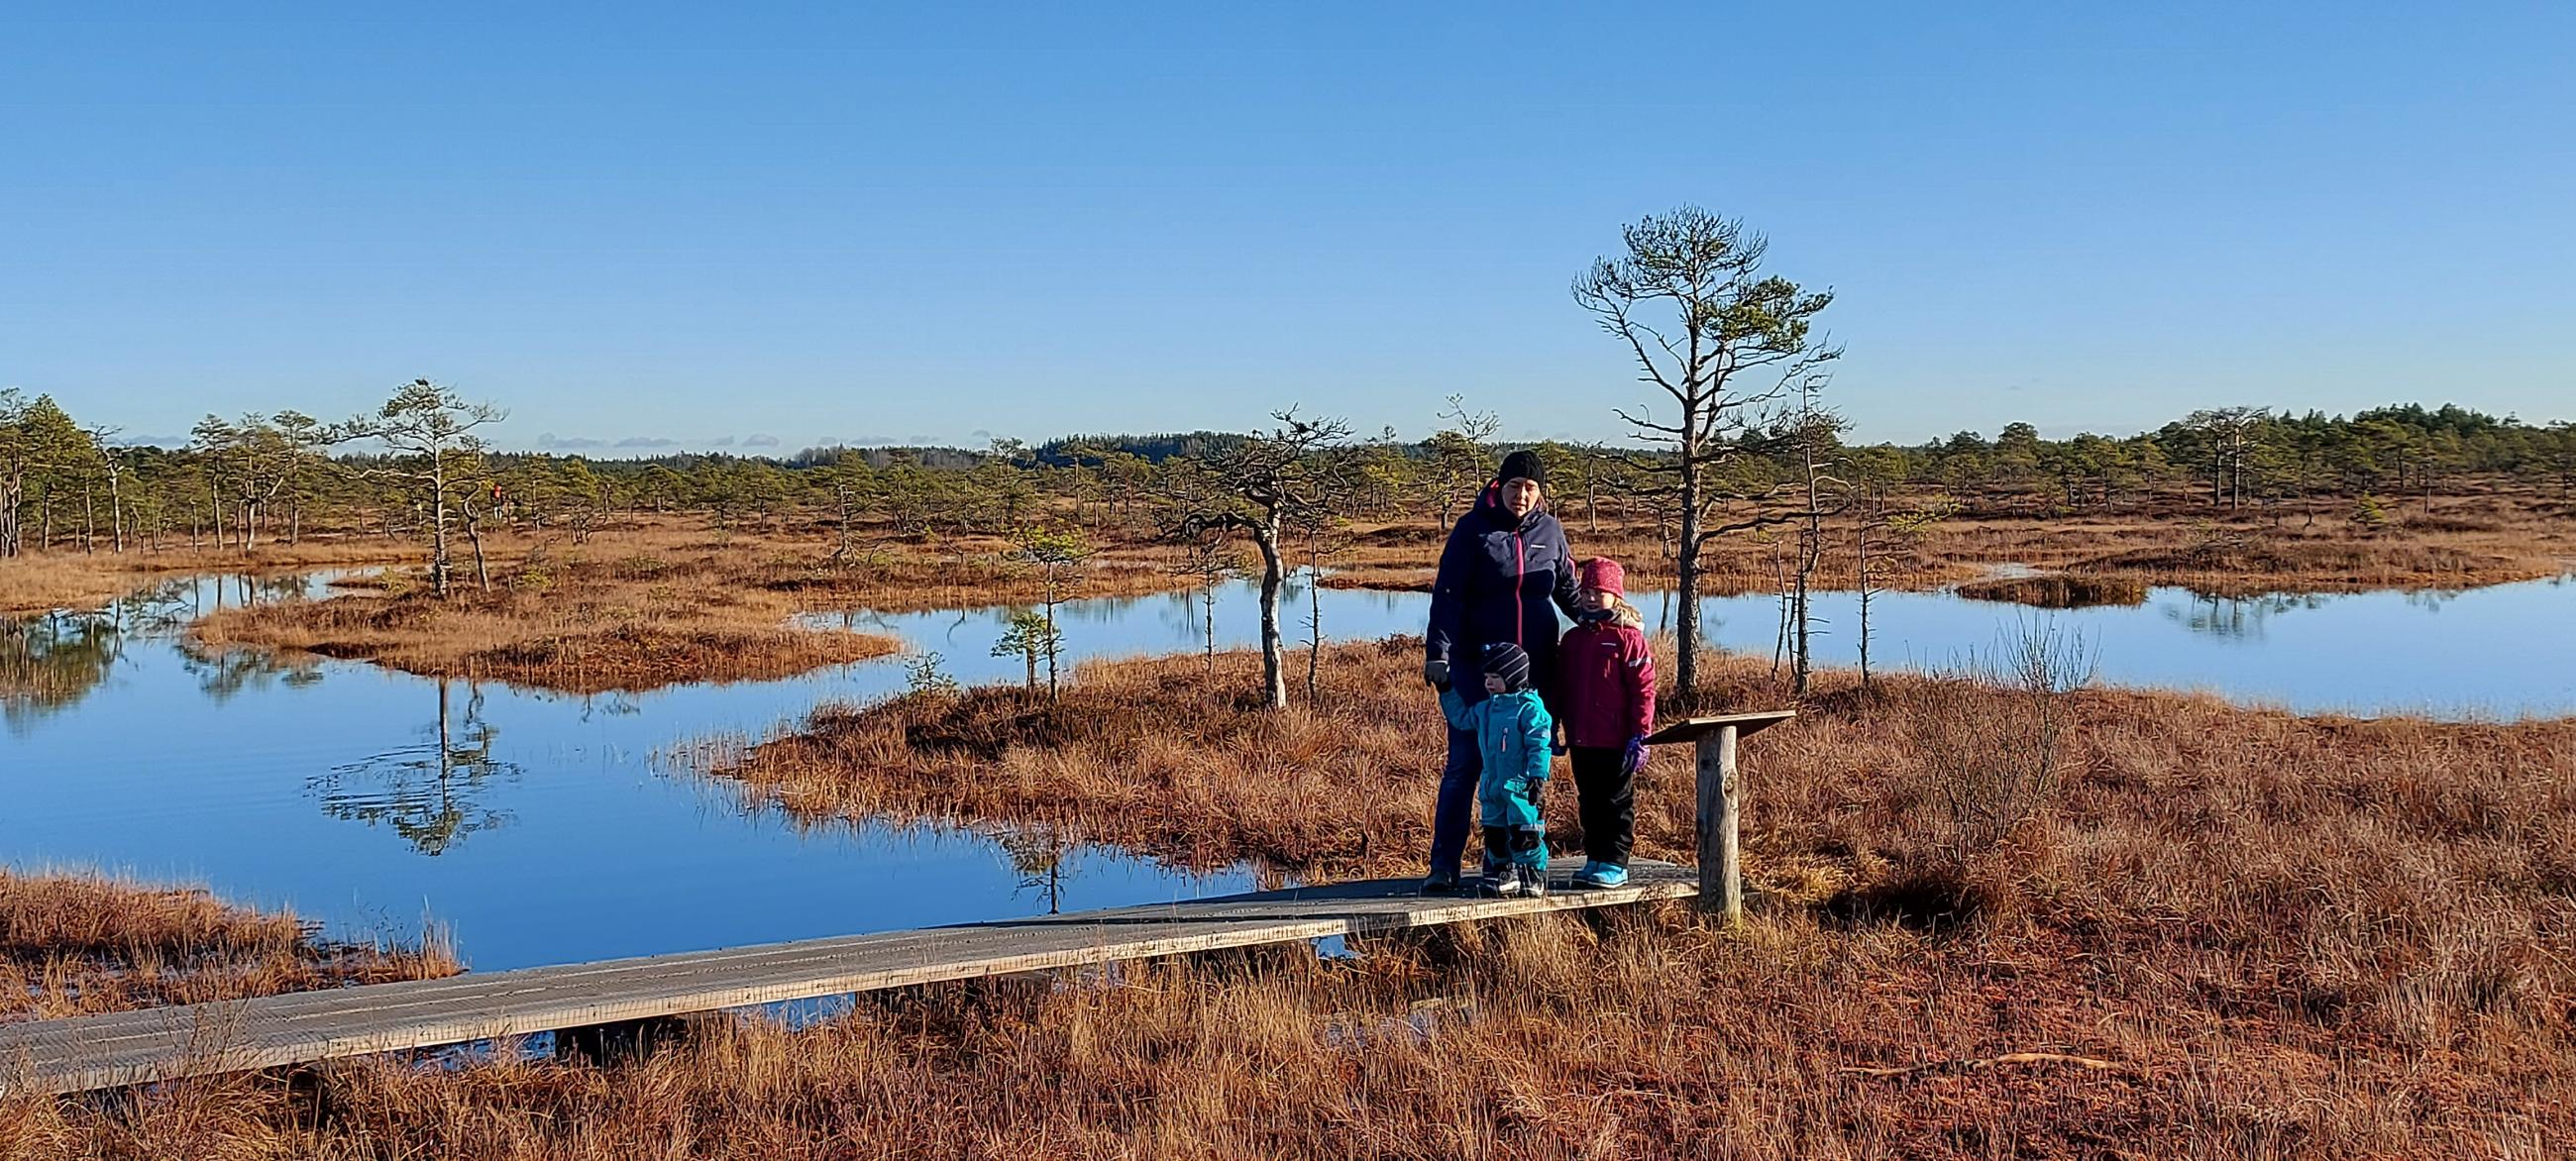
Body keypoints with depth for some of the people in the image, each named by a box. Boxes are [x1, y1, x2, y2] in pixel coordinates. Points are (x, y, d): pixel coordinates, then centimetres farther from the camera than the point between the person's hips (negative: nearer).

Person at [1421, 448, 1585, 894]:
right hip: (1476, 664, -3)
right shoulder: (1474, 528, -4)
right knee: (1463, 763, -4)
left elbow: (1566, 589, 19)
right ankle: (1444, 865, 1)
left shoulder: (1550, 531, 6)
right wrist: (1437, 652, -16)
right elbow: (1448, 593, -8)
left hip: (1534, 668, 4)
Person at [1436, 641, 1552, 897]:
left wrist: (1538, 776, -21)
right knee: (1494, 832, 11)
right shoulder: (1485, 708, 12)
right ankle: (1501, 874, 21)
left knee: (1523, 831, -5)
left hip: (1520, 785, -7)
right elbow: (1461, 718, 29)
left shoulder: (1530, 707, -11)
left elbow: (1539, 745, -15)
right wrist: (1447, 692, 24)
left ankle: (1534, 875, 7)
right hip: (1491, 786, 7)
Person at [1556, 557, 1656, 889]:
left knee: (1617, 801, 4)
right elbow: (1560, 689, 16)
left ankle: (1615, 864, 10)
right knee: (1589, 802, 13)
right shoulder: (1573, 639, 10)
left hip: (1616, 742, -6)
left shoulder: (1628, 638, -9)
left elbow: (1643, 688, -11)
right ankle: (1594, 858, 23)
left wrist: (1640, 735, -14)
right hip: (1582, 740, 6)